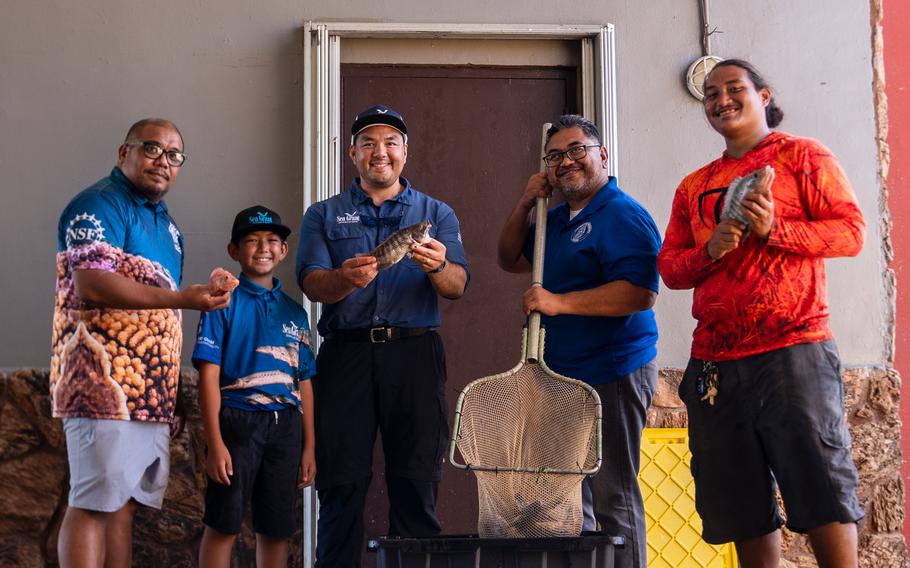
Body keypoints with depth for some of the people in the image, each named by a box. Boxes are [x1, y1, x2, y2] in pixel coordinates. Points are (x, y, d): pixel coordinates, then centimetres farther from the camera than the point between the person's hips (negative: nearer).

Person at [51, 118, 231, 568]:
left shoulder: (166, 225, 22)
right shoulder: (98, 206, -5)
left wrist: (172, 395, 22)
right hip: (105, 379, -9)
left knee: (124, 503, 8)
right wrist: (182, 299, -22)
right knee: (94, 503, -11)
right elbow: (92, 284, -20)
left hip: (151, 390, 9)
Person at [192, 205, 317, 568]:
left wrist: (309, 447, 10)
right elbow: (209, 376, -6)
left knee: (276, 529, 8)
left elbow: (303, 382, 14)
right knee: (223, 525, -1)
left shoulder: (294, 312, 13)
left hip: (285, 425, 4)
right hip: (238, 419, -4)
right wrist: (215, 444, -13)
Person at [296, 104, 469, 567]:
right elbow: (311, 283, 0)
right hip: (345, 354, 0)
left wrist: (438, 267, -22)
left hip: (414, 355, 0)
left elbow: (457, 286, 1)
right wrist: (345, 278, -23)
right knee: (342, 485, -2)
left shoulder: (436, 214, 15)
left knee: (416, 484, -2)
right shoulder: (324, 216, 15)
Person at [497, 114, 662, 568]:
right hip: (561, 377, 9)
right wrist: (525, 204, 9)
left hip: (613, 375, -9)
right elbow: (510, 260, 24)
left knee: (613, 496, -7)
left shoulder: (624, 216, -12)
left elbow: (641, 293, -23)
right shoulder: (555, 219, 17)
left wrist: (559, 302, -25)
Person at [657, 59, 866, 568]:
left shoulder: (803, 156, 6)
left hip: (793, 350, -5)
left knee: (821, 488, -8)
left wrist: (776, 229, -16)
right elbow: (669, 267, 15)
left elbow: (852, 231, -4)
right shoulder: (694, 187, 19)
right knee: (740, 502, 8)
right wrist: (710, 250, -5)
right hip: (715, 363, 5)